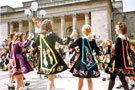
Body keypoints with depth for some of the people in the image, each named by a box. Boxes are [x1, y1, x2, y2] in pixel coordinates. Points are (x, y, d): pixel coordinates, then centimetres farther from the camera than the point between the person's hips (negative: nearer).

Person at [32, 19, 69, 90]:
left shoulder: (40, 35, 3)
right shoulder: (52, 34, -11)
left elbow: (33, 45, 14)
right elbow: (62, 42, -12)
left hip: (44, 59, 5)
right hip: (52, 58, -5)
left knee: (50, 78, 22)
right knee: (51, 79, 3)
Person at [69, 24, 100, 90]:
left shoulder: (80, 40, -11)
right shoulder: (93, 41, -3)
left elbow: (70, 46, -2)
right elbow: (98, 51, 4)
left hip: (82, 62, -2)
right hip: (90, 62, 3)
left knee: (81, 79, 13)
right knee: (89, 79, 15)